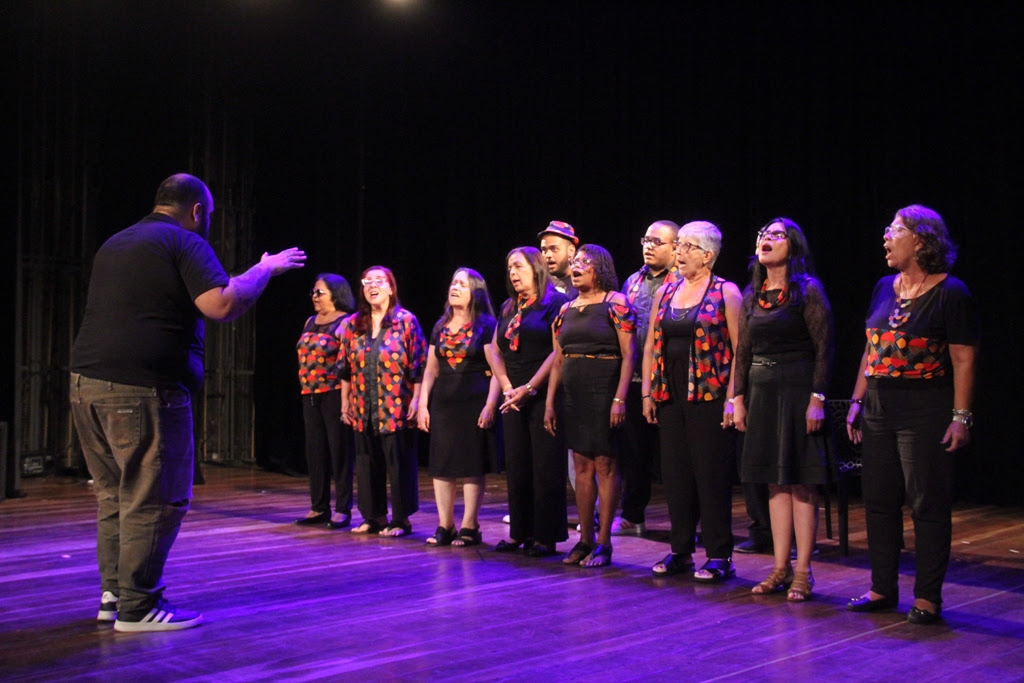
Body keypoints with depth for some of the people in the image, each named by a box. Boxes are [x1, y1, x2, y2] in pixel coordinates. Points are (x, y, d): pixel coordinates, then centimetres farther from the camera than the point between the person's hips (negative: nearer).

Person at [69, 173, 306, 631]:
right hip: (143, 388, -9)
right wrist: (266, 269, -3)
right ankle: (138, 606, 2)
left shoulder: (114, 245, 22)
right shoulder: (184, 242, -4)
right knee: (156, 500, -2)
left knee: (115, 494, 16)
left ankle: (114, 593, 21)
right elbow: (223, 305, -18)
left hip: (88, 385, 9)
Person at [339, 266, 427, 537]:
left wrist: (416, 400, -11)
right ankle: (373, 517, 22)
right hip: (364, 410, 5)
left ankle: (400, 519, 11)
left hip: (396, 409, -4)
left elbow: (419, 365, -6)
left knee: (399, 462, 0)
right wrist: (345, 401, 11)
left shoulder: (406, 321, -3)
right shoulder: (353, 324, 10)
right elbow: (346, 367, 13)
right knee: (367, 463, 10)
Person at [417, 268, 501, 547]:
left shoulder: (486, 325, -2)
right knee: (440, 465, 5)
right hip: (443, 403, 5)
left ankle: (469, 527, 6)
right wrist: (423, 404, 7)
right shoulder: (440, 327, 14)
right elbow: (430, 370, 15)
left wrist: (490, 405, -15)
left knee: (472, 467, -1)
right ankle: (445, 526, 13)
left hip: (474, 404, -5)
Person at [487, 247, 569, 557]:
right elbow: (495, 351, 15)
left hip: (544, 396, -7)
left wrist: (529, 387, -14)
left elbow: (559, 350, -12)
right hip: (513, 399, 7)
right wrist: (507, 387, 0)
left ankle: (546, 536, 3)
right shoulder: (508, 308, 18)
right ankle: (519, 533, 17)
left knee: (546, 469, -4)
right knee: (516, 468, 8)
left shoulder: (555, 302, -4)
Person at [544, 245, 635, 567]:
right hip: (574, 394, 6)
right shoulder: (566, 309, 13)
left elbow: (628, 354, -11)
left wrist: (619, 399, -19)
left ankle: (604, 543, 5)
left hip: (604, 393, -6)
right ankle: (585, 539, 16)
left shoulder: (615, 302, -5)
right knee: (582, 466, 9)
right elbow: (558, 360, 14)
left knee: (604, 465, -2)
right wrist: (549, 402, 9)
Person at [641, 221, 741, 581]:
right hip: (670, 396, 5)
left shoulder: (726, 292, -3)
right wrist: (647, 392, 7)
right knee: (675, 474, 8)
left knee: (712, 474, -2)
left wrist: (732, 397, -14)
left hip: (709, 396, -5)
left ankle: (719, 555, 8)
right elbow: (650, 346, 14)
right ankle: (680, 551, 19)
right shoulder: (665, 292, 13)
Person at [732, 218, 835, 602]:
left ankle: (803, 573, 5)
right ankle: (781, 568, 17)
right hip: (762, 393, 6)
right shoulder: (752, 294, 12)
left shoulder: (808, 290, -6)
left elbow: (824, 347, -10)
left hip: (798, 390, -6)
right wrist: (739, 398, 9)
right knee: (775, 482, 9)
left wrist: (817, 399, -17)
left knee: (801, 483, -2)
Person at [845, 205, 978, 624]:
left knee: (928, 505, 1)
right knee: (879, 502, 11)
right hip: (879, 410, 7)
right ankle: (883, 588, 23)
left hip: (925, 412, -7)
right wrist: (857, 401, 11)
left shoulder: (950, 293, -8)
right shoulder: (884, 288, 11)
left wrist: (961, 416, -15)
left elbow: (964, 360, -11)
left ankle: (928, 596, 11)